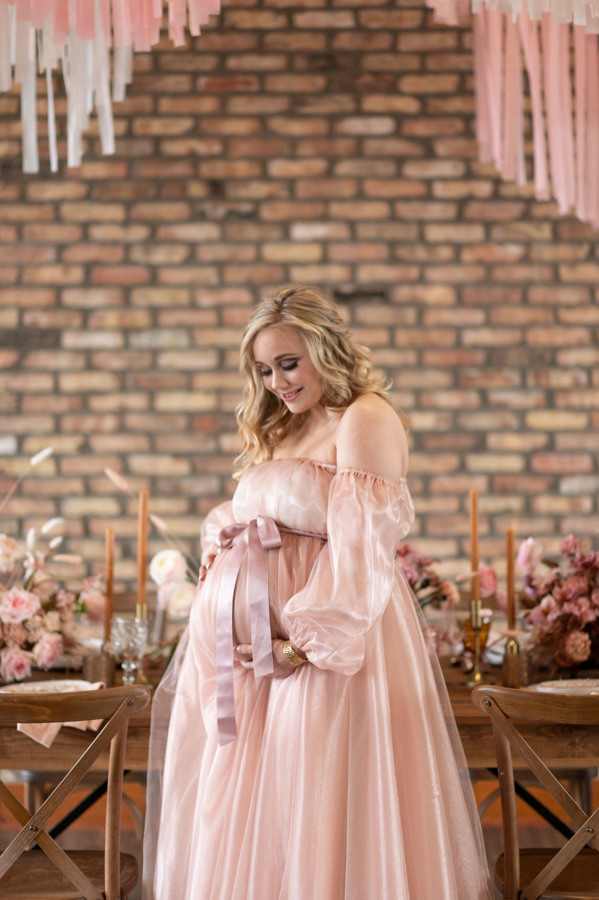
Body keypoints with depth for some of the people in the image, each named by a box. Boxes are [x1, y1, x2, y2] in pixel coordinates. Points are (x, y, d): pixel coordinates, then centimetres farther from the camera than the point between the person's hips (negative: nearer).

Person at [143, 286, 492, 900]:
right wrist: (220, 534, 1)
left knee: (320, 812, -1)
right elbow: (238, 516, 23)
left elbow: (360, 551, -18)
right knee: (242, 806, 13)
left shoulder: (365, 420, -10)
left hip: (328, 636, -8)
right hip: (246, 634, 8)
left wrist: (303, 644, -21)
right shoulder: (281, 430, 18)